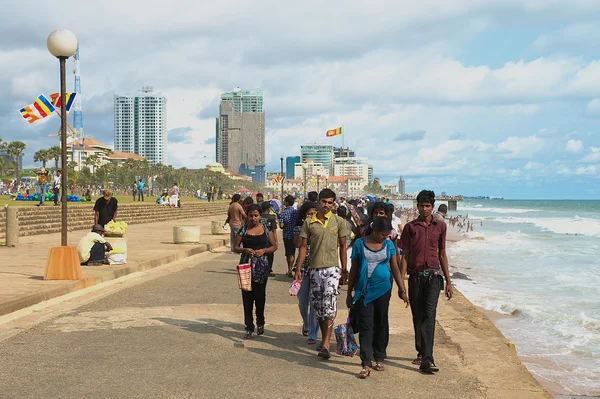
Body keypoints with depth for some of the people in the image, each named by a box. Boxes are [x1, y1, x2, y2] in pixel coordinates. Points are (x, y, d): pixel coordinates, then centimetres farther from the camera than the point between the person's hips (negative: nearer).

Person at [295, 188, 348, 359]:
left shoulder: (339, 222, 2)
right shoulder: (309, 222, 4)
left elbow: (342, 246, 8)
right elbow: (303, 246, 6)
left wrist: (344, 268, 6)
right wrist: (298, 268, 1)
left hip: (332, 268, -3)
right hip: (314, 269, 3)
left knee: (329, 303, -16)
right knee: (317, 305, 9)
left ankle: (326, 345, -19)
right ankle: (324, 339, 24)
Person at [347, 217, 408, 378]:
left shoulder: (389, 244, 5)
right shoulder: (360, 244, -1)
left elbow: (395, 268, 8)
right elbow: (353, 269, 4)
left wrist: (402, 290, 1)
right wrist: (349, 293, 5)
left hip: (383, 289, 2)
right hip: (364, 290, -2)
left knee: (381, 324, 10)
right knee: (365, 326, -7)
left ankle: (379, 358, 24)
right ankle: (366, 364, -9)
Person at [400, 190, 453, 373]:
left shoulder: (440, 226, 8)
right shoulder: (410, 227, 5)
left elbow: (442, 255, 14)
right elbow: (405, 256, 4)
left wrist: (448, 282, 12)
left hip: (433, 276, -1)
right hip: (415, 276, 1)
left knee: (429, 315, -14)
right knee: (418, 316, 8)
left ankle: (427, 360, -19)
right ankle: (422, 353, 24)